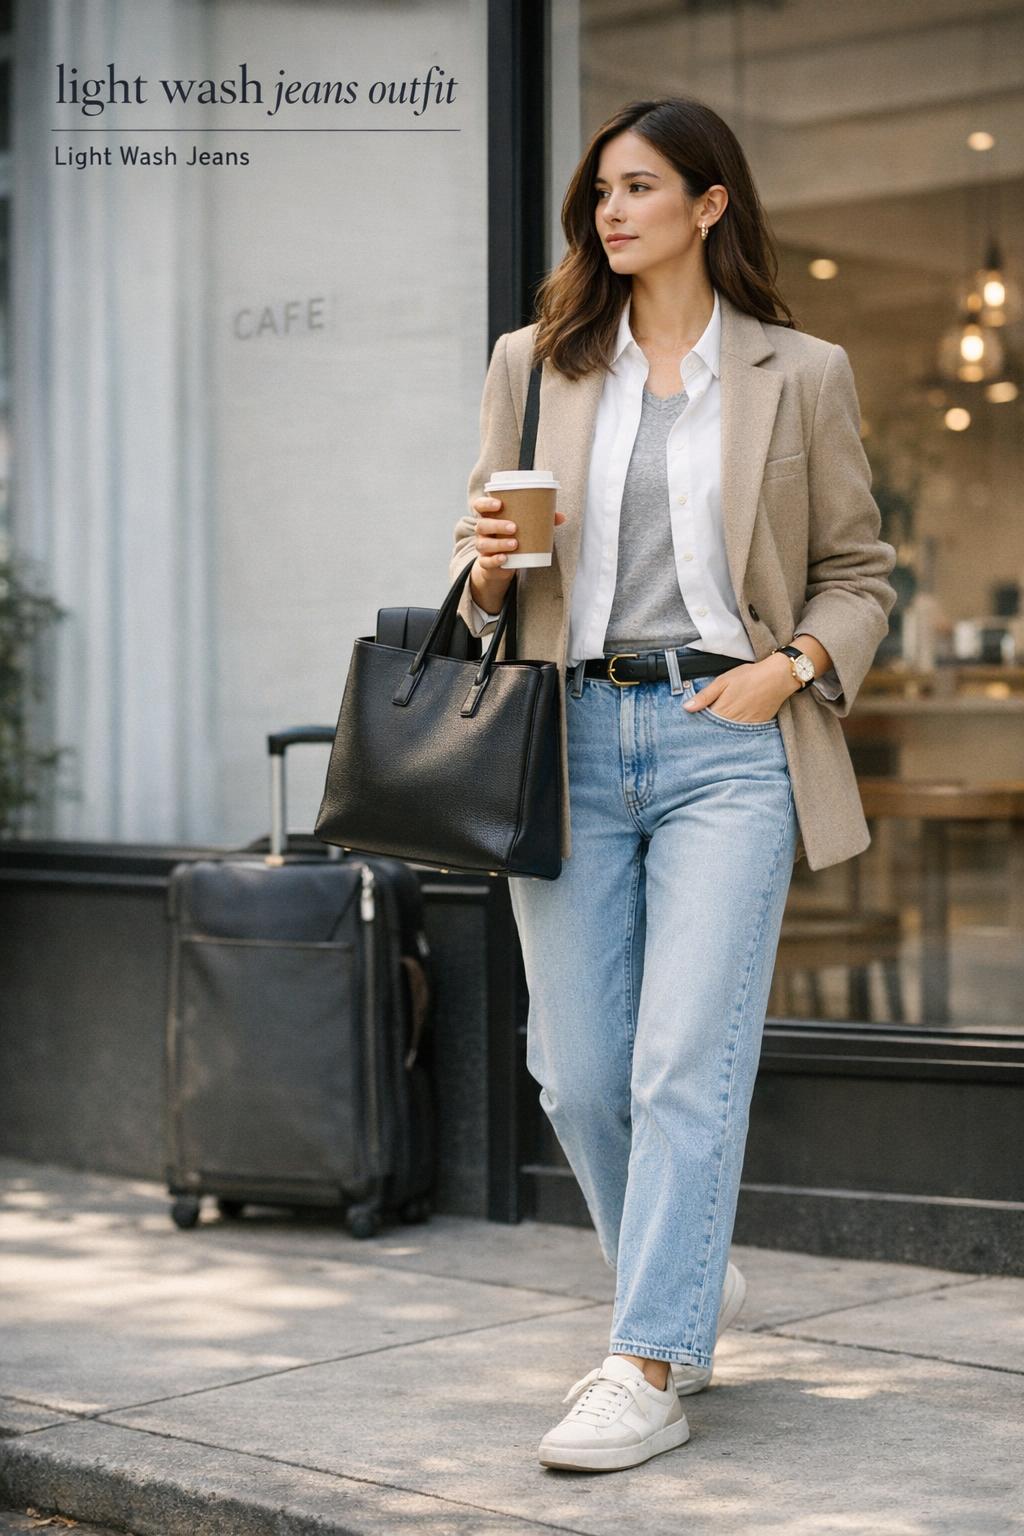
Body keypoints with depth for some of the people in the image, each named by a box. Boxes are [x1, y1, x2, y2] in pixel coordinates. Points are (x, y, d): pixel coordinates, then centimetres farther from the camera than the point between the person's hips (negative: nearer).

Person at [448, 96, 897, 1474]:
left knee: (689, 1060, -9)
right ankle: (690, 1280, 29)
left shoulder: (801, 375, 6)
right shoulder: (533, 365, 12)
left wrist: (793, 667, -8)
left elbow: (859, 573, 10)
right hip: (572, 738, 3)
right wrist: (488, 567, -5)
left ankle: (654, 1369, -2)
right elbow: (490, 582, 18)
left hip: (728, 741, -3)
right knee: (577, 1070, 5)